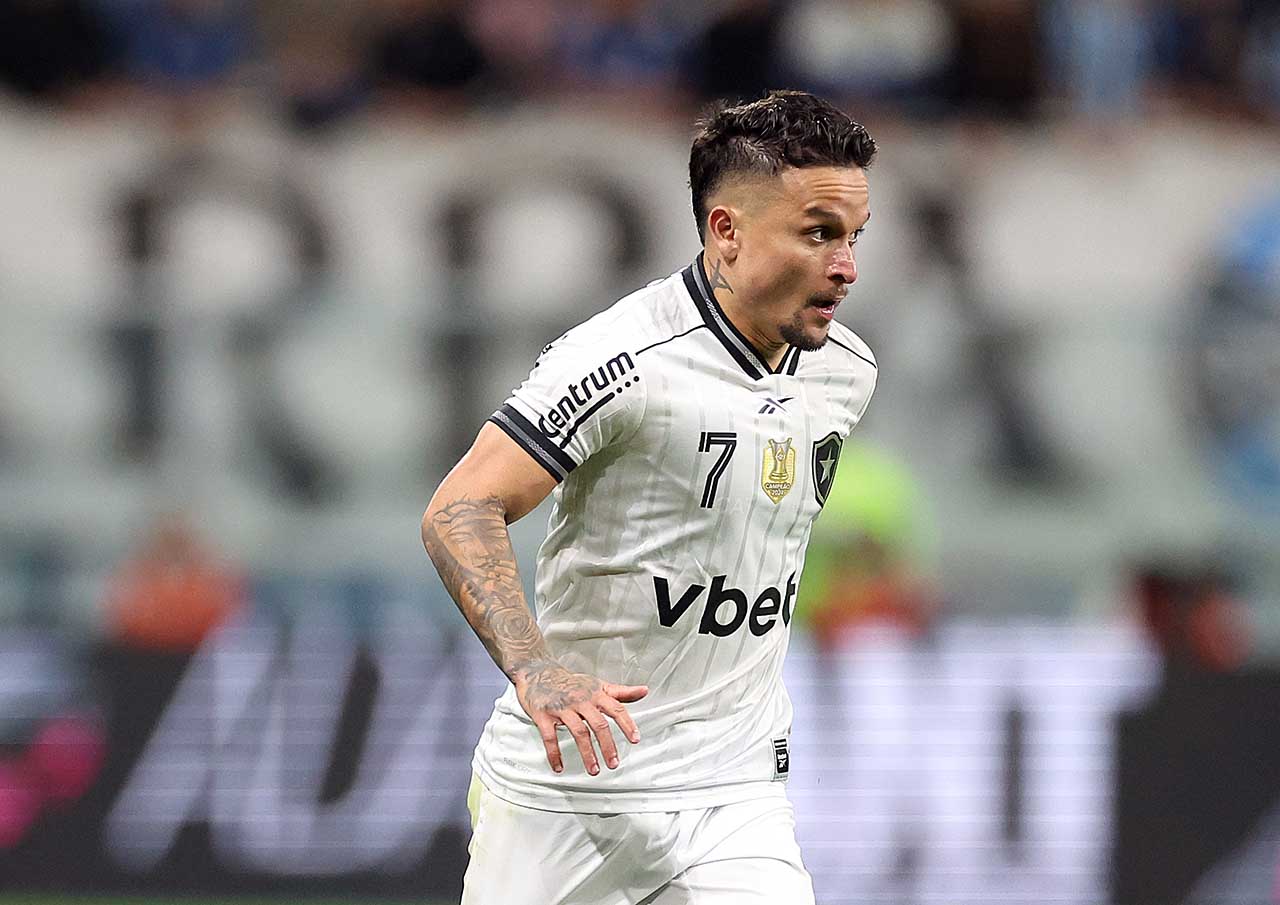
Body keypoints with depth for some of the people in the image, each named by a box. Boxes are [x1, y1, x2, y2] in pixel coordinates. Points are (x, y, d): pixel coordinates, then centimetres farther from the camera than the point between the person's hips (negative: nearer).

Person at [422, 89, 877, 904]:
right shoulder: (628, 360, -18)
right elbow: (460, 512, -25)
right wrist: (534, 668, -39)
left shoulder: (847, 372, 4)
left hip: (733, 793, 4)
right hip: (565, 783, -4)